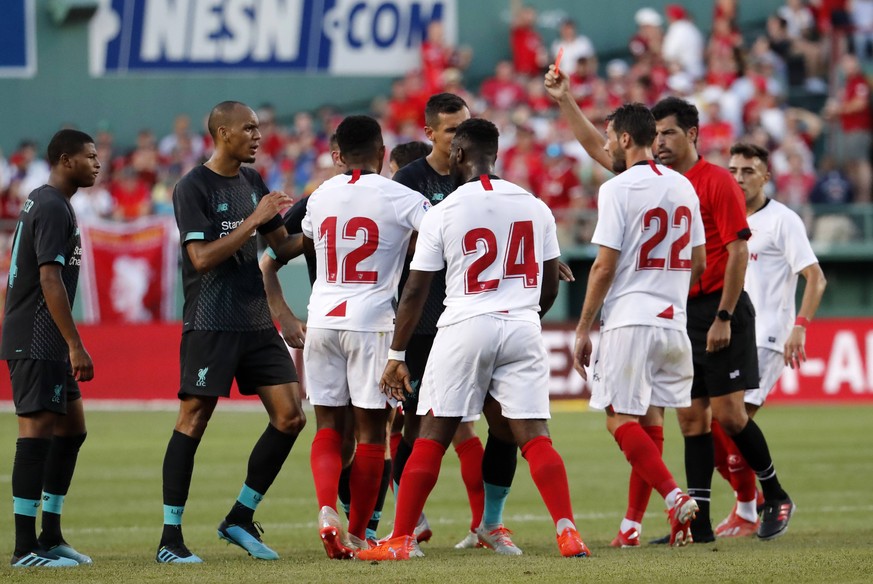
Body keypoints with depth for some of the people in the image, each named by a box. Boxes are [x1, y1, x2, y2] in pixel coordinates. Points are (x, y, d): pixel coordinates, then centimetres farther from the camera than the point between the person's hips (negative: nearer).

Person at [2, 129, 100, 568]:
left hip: (47, 345, 11)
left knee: (70, 428, 14)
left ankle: (50, 537, 17)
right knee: (37, 431, -10)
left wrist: (69, 346, 23)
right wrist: (75, 346, -22)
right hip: (36, 343, -11)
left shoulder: (42, 203, 18)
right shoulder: (53, 208, -13)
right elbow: (50, 280, -21)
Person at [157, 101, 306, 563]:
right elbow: (203, 256, -18)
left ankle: (241, 518, 11)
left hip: (256, 322, 7)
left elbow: (282, 246, 19)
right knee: (192, 422, -6)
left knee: (290, 416, 0)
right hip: (209, 326, -7)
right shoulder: (193, 188, -8)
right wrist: (254, 220, -18)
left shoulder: (252, 181, 14)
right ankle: (170, 538, -1)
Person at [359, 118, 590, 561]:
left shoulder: (442, 213, -3)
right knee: (535, 437, 1)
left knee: (431, 437, 5)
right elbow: (550, 286, 13)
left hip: (465, 326, -2)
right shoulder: (535, 207, 6)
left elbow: (415, 293, -2)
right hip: (522, 329, 2)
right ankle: (568, 533, -12)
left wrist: (396, 356, 6)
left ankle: (401, 539, 8)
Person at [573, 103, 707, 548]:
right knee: (649, 420, 12)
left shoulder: (617, 189, -9)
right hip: (673, 323, 7)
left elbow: (605, 266, -11)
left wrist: (583, 329, -4)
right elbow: (698, 263, 16)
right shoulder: (684, 187, 11)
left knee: (622, 420, -4)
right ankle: (633, 525, 13)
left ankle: (675, 498, -21)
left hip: (628, 323, -7)